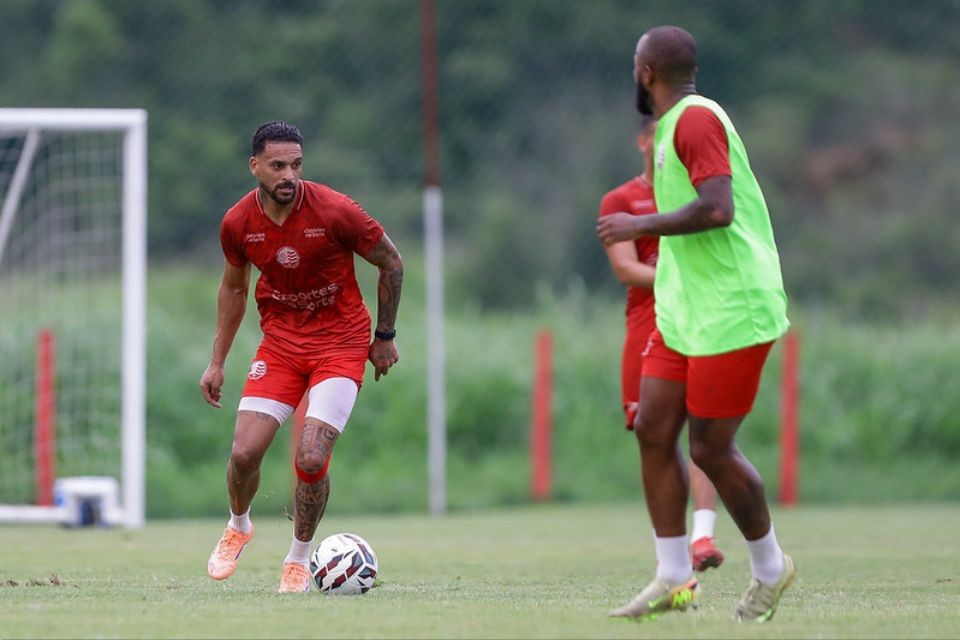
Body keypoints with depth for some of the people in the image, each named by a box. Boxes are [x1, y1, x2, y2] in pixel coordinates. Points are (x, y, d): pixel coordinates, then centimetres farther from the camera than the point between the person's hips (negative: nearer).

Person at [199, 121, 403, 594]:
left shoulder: (335, 212, -19)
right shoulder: (237, 223, -8)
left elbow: (391, 264, -4)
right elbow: (233, 288, 12)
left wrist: (385, 336, 2)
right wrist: (217, 362, 11)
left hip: (340, 344, -3)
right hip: (280, 341, 3)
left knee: (311, 460, -17)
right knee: (245, 452, -10)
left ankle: (299, 559, 9)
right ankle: (238, 527, 25)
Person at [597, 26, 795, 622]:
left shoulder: (696, 119, -15)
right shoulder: (676, 124, 16)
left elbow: (717, 209, -26)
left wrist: (641, 226, -17)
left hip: (731, 314, -10)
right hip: (684, 314, 10)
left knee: (711, 448, -5)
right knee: (654, 431, 3)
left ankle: (770, 567, 14)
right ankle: (675, 578, 7)